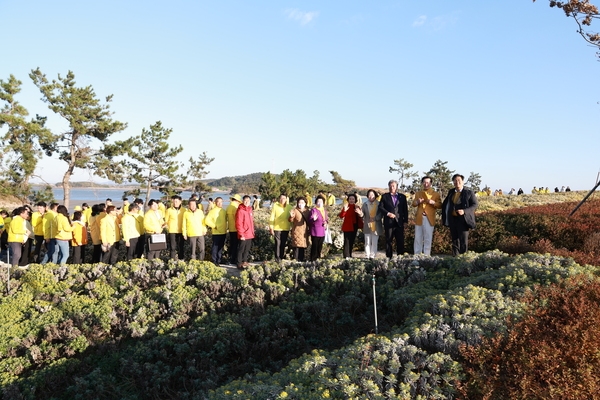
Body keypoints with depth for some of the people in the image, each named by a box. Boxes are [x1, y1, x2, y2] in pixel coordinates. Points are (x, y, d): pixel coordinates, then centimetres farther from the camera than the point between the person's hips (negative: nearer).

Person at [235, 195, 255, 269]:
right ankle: (239, 264, 8)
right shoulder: (240, 210, -13)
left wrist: (252, 232, 14)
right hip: (243, 235, -8)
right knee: (241, 249, 1)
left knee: (247, 249, 18)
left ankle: (244, 262, 31)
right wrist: (241, 235, -18)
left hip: (250, 234, 8)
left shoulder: (249, 209, 11)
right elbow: (238, 224, -16)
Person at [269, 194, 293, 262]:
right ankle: (277, 258, 4)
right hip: (277, 228, -3)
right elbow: (272, 217, -3)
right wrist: (271, 227, -7)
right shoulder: (275, 205, -4)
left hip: (286, 229, 3)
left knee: (283, 244, 8)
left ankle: (282, 258, 18)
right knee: (278, 243, -2)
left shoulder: (289, 207, 2)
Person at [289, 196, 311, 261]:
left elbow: (309, 221, 20)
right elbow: (291, 221, -10)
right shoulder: (295, 210, -4)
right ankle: (295, 260, -3)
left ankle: (301, 260, 14)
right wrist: (291, 216, -31)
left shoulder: (307, 211, 11)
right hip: (297, 232, -4)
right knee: (296, 246, -7)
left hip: (305, 232, 5)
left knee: (303, 247, 6)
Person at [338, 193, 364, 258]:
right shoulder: (346, 206, -7)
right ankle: (346, 255, -9)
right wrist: (344, 210, -35)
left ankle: (350, 255, 21)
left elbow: (361, 216, 4)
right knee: (347, 241, -9)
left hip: (354, 226, 5)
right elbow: (341, 216, -17)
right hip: (347, 226, -5)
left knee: (352, 241, 12)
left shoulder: (357, 207, 7)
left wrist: (360, 213, -18)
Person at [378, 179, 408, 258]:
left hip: (399, 222, 1)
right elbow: (380, 207, 2)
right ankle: (388, 257, 8)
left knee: (400, 241, 0)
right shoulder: (385, 196, 9)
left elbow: (405, 209, 10)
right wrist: (388, 213, -12)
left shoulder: (402, 197, 12)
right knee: (388, 241, 2)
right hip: (389, 222, -1)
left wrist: (405, 221, 3)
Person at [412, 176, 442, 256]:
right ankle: (417, 255, 11)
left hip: (429, 219, -2)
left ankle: (426, 256, 5)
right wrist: (417, 202, -11)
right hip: (419, 218, 2)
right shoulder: (418, 193, 16)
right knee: (418, 238, 5)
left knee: (428, 239, 0)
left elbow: (440, 205, 2)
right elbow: (413, 204, 11)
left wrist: (433, 202, -17)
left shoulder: (436, 194, 7)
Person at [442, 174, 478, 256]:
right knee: (455, 240, 12)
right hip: (452, 219, 5)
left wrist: (464, 211, -22)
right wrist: (445, 215, 11)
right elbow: (445, 204, 22)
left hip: (463, 219, -5)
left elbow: (475, 205, -8)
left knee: (463, 240, -5)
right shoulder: (451, 192, 10)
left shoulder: (469, 192, -5)